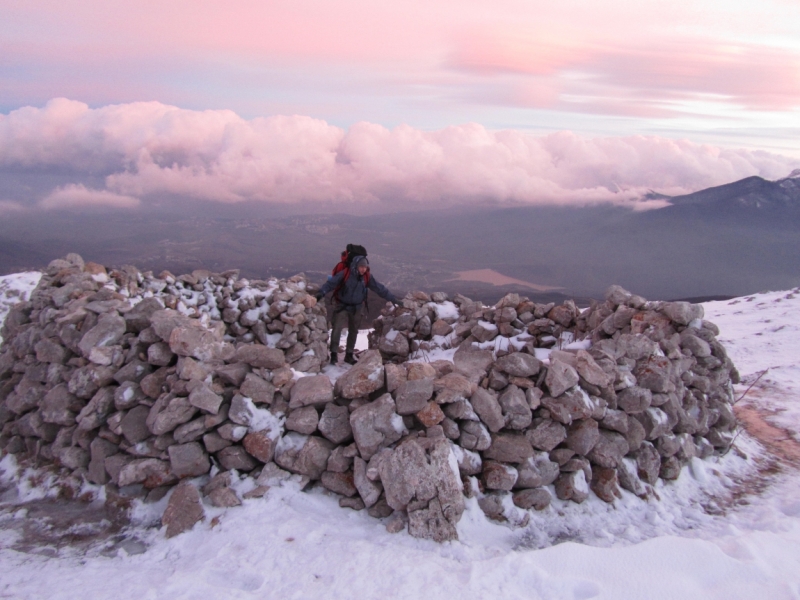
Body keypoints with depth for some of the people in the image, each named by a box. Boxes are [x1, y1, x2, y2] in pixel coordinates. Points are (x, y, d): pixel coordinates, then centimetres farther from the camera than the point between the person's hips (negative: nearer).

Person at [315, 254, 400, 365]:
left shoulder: (367, 277, -9)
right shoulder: (344, 274, -20)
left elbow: (380, 289, -5)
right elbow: (331, 283, -23)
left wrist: (393, 299, -6)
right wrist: (321, 293, -39)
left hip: (356, 308, 4)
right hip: (342, 306, -4)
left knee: (353, 331, 13)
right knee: (337, 328, -17)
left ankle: (349, 355, 27)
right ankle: (334, 354, -8)